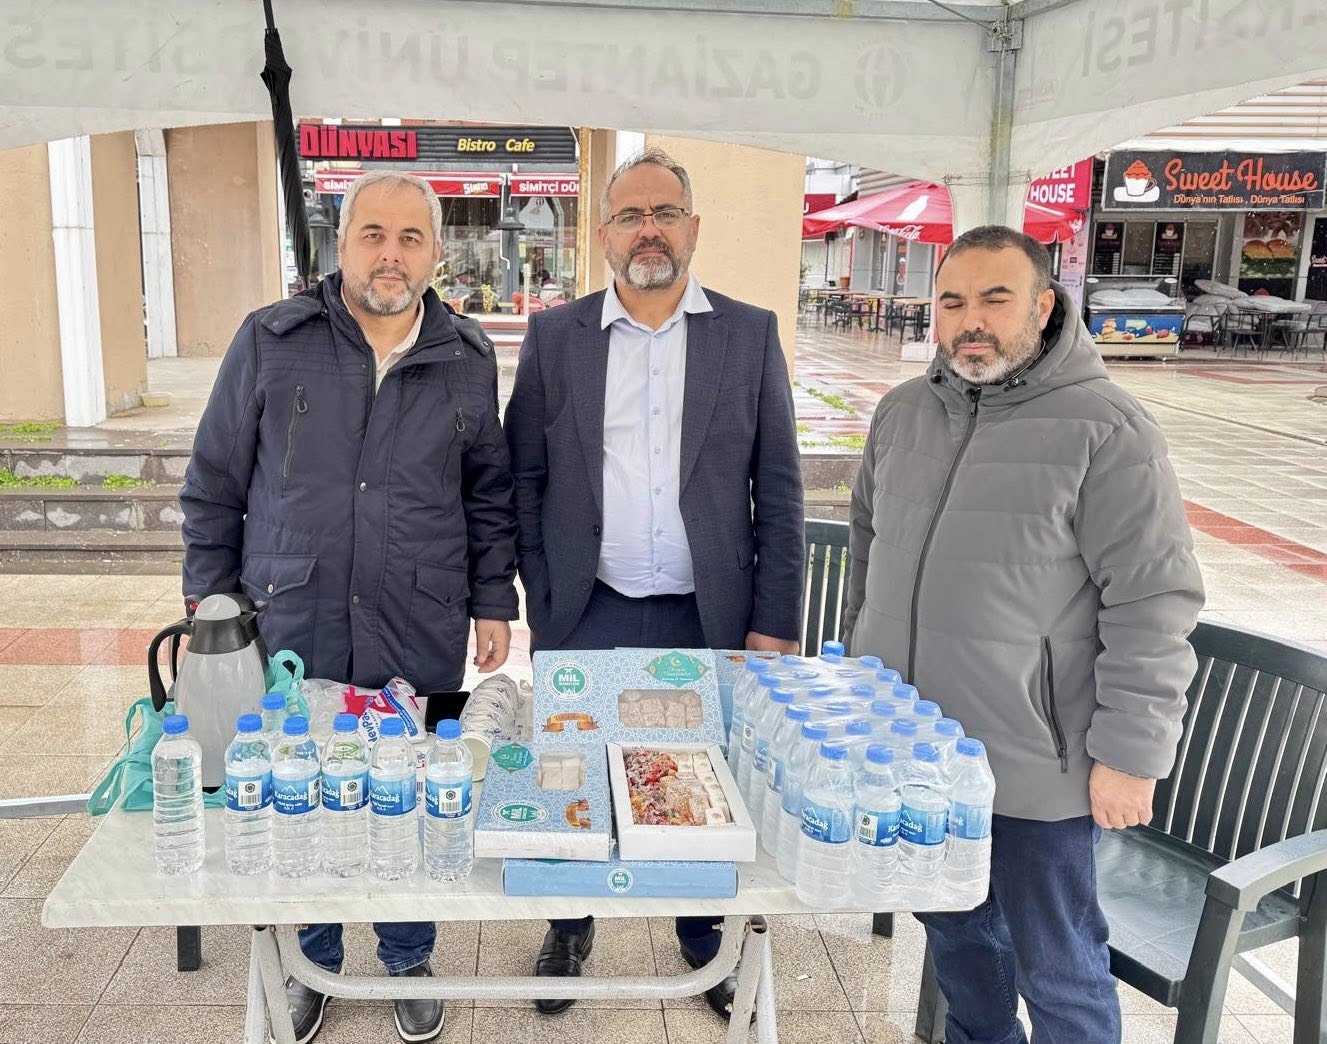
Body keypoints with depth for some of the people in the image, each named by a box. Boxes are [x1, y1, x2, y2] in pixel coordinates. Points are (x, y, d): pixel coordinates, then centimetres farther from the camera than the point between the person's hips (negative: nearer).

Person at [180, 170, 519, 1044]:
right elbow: (215, 485, 4)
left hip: (422, 642, 1)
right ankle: (312, 965, 35)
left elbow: (489, 495, 10)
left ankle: (409, 963, 34)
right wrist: (209, 605, 3)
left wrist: (493, 602, 7)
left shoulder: (468, 359, 4)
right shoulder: (271, 342, 0)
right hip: (290, 631, 0)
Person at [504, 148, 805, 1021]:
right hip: (586, 619, 1)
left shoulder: (750, 334, 1)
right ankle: (571, 929, 38)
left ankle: (709, 939, 36)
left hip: (709, 619, 0)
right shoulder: (554, 336, 3)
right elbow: (525, 478, 5)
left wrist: (775, 621, -3)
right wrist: (542, 604, -1)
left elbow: (778, 488, 1)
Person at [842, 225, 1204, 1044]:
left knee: (1058, 967, 11)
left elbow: (1153, 604, -14)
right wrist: (860, 668, 17)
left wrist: (1130, 754, -15)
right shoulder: (903, 412, 6)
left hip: (1034, 764, -5)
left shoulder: (1106, 430, -13)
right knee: (953, 928, 23)